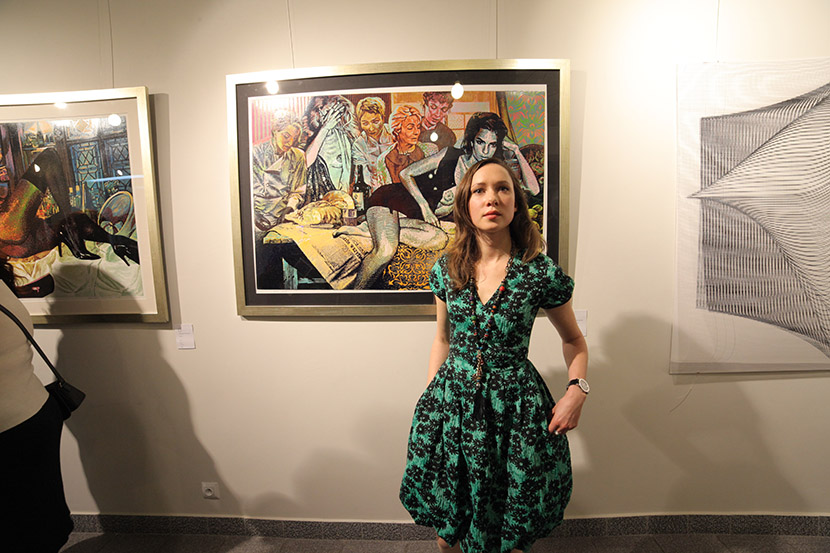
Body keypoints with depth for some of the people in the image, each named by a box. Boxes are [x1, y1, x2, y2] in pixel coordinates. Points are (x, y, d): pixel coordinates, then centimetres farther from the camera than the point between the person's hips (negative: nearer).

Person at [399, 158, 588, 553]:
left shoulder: (541, 273, -9)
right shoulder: (447, 269, -1)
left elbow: (573, 340, 6)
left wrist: (577, 388, -10)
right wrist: (431, 395, 8)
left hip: (515, 404, -2)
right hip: (452, 400, 3)